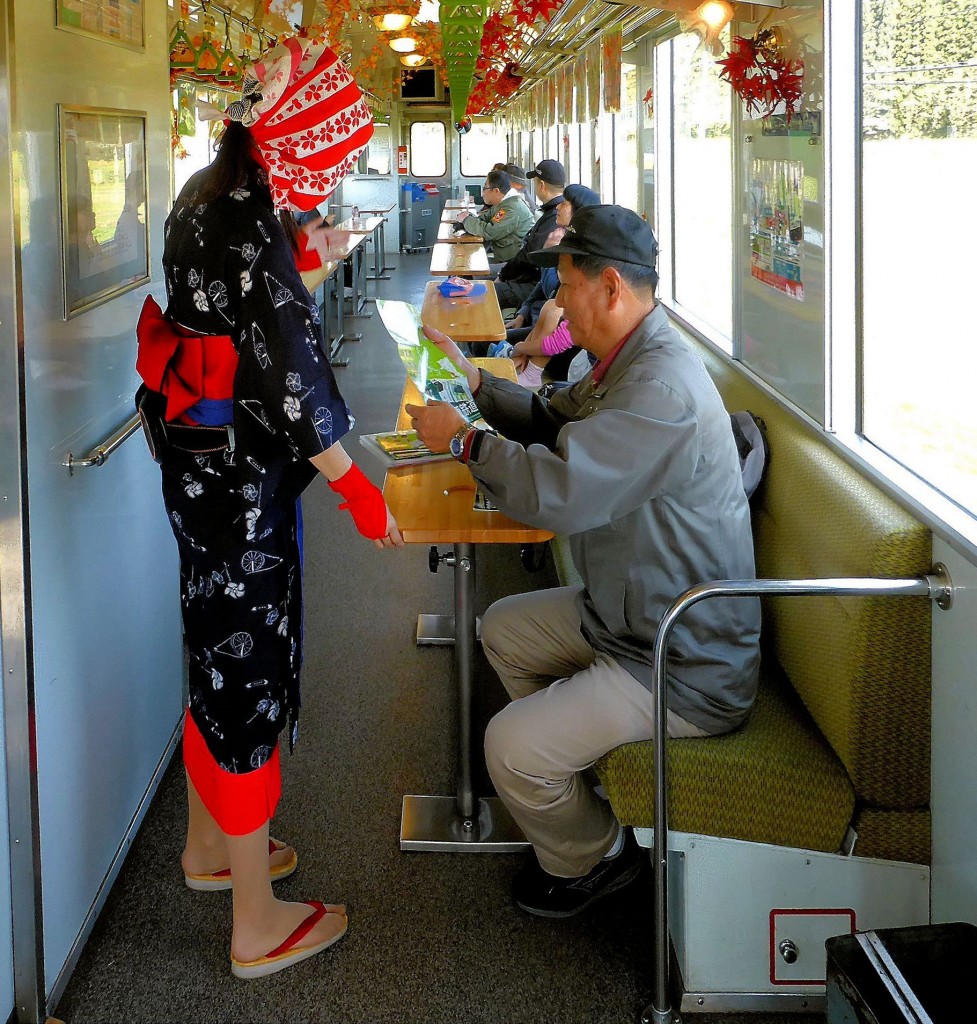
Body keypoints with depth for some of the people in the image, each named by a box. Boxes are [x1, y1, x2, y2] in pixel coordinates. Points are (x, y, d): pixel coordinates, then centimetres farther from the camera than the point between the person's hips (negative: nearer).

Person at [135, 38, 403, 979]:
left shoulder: (206, 195, 8)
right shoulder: (249, 220, -22)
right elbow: (287, 371, -24)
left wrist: (297, 257, 11)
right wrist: (355, 487, -19)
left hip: (196, 465, 10)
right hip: (239, 474, -10)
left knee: (219, 656, 23)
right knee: (248, 670, -2)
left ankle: (208, 847, 41)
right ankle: (258, 927, 9)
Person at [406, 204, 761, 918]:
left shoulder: (662, 390, -29)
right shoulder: (632, 360, 6)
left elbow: (558, 492, -33)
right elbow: (556, 421, 22)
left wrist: (464, 441, -17)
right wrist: (477, 384, 8)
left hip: (687, 670, -11)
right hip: (629, 616, 11)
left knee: (512, 748, -16)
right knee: (504, 627, 22)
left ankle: (590, 859, 15)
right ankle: (578, 797, 33)